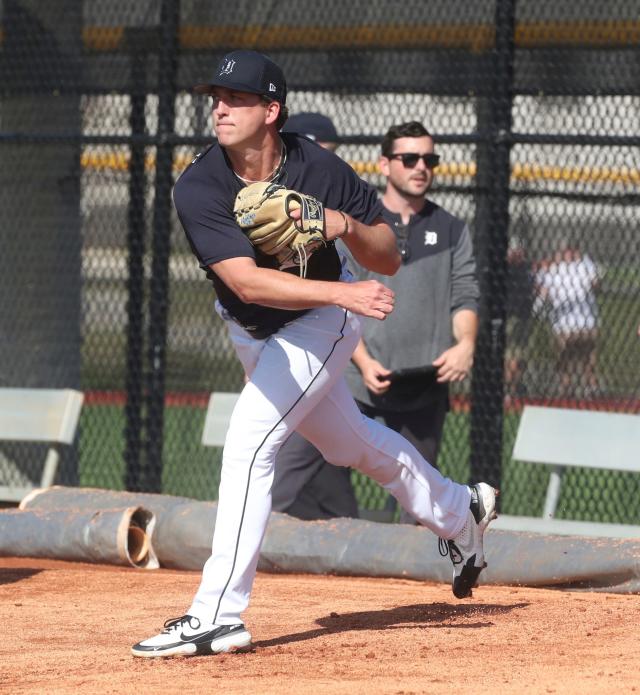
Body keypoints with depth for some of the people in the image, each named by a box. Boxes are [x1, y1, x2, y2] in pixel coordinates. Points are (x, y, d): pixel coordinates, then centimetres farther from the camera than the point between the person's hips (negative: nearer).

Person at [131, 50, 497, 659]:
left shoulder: (319, 170, -23)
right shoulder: (197, 189, -26)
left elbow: (389, 260, -11)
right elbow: (247, 282, -38)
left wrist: (346, 225, -32)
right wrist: (342, 292, -49)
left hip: (320, 324, -4)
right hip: (252, 333, 4)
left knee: (248, 441, -21)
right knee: (351, 442, 22)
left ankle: (217, 614, -21)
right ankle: (460, 513, 49)